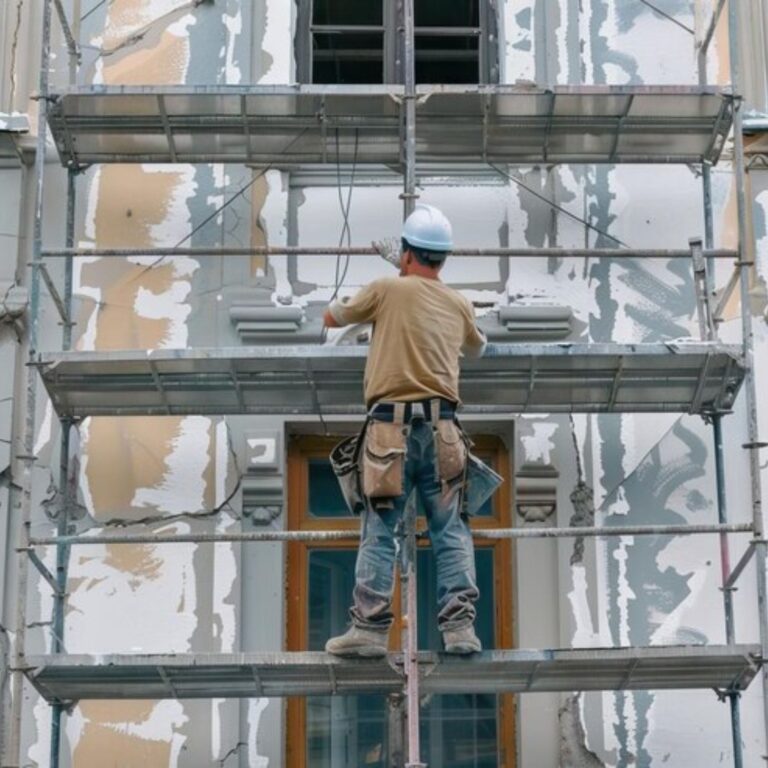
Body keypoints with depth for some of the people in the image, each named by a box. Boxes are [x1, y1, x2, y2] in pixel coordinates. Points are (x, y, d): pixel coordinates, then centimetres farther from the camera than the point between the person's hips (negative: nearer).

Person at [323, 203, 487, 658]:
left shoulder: (388, 290, 3)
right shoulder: (460, 305, 15)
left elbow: (333, 318, 18)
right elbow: (476, 348, 36)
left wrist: (363, 309, 39)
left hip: (391, 426, -3)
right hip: (441, 427, 3)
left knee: (380, 532, 0)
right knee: (451, 530, 5)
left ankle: (370, 627, -2)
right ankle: (460, 625, -1)